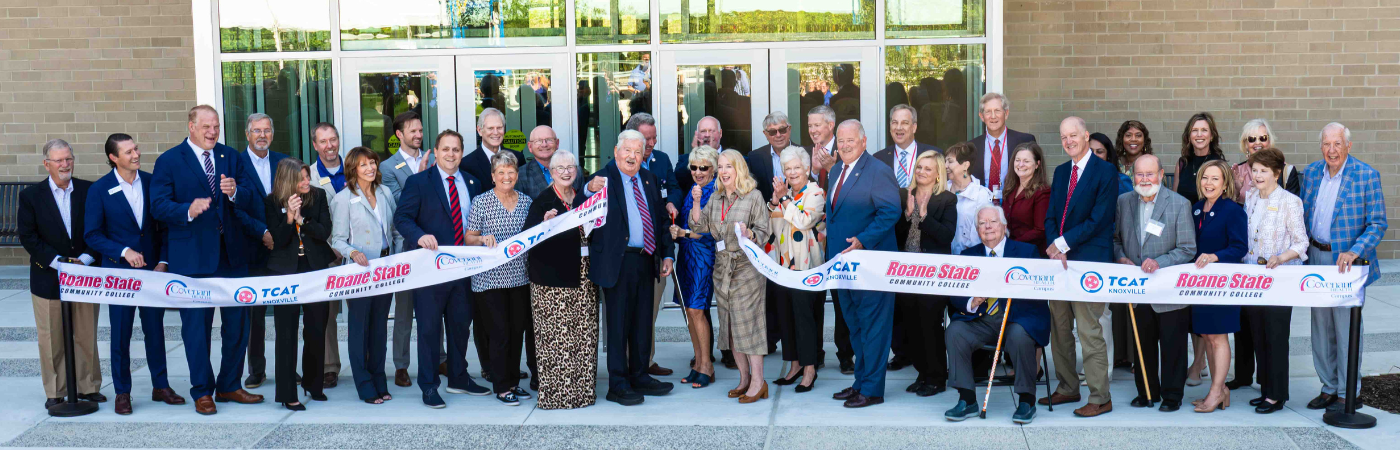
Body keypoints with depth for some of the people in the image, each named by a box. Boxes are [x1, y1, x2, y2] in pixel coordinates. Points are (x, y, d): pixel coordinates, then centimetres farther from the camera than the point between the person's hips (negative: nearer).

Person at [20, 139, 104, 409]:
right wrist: (58, 262, -13)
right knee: (51, 339, 5)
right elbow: (28, 237, -4)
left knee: (87, 336, 8)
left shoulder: (90, 191, 2)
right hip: (47, 279, -1)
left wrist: (86, 259, -10)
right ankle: (55, 392, 15)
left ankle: (88, 387, 19)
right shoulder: (31, 196, 0)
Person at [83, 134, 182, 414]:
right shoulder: (100, 190, -6)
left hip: (152, 269, 2)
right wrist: (123, 252, -17)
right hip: (119, 271, -2)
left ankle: (160, 386, 21)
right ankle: (122, 393, 16)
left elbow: (164, 225, 6)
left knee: (155, 329, 9)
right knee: (121, 334, 5)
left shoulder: (151, 183, 1)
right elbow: (92, 235, -4)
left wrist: (163, 261, -3)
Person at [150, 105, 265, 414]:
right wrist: (188, 210, -27)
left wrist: (235, 192, -18)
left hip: (232, 255, 4)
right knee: (197, 327, 3)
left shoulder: (231, 157, 10)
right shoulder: (169, 161, -1)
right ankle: (202, 392, 16)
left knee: (237, 324, 10)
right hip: (193, 258, -4)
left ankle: (229, 386, 24)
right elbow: (158, 206, -9)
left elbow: (251, 202, 4)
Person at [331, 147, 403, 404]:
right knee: (360, 328, 1)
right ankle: (365, 386, 8)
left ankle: (379, 382, 21)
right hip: (359, 271, -5)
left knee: (380, 327, 12)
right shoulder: (343, 199, -6)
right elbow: (338, 239, -7)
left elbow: (397, 231, 13)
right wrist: (353, 252, -25)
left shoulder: (385, 193, 9)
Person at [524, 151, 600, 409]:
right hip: (551, 277, -5)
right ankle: (554, 392, 2)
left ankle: (582, 388, 14)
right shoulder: (542, 201, 0)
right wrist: (544, 223, -26)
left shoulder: (584, 199, 16)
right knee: (555, 336, -6)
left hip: (582, 277, 5)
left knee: (584, 335, 5)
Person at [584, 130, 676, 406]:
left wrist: (667, 254, 13)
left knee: (643, 323, 13)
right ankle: (618, 385, 7)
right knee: (618, 324, 0)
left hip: (646, 260, 6)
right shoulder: (603, 179, -6)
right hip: (618, 262, -6)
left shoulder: (648, 179, 14)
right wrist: (590, 190, -42)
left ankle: (639, 376, 25)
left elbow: (660, 218, 19)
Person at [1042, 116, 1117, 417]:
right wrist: (1055, 248, -6)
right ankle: (1067, 388, 23)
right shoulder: (1061, 172, 16)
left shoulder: (1105, 172, -6)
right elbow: (1051, 217, 11)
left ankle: (1100, 398, 1)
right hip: (1060, 258, 7)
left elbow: (1099, 220, -13)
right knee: (1059, 328, 11)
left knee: (1090, 331, -6)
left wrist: (1063, 243, -13)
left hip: (1089, 261, -7)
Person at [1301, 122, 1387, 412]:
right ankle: (1329, 388, 24)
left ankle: (1348, 394, 9)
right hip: (1317, 258, 5)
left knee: (1346, 328, -2)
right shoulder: (1311, 173, 5)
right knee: (1320, 327, 12)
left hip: (1347, 261, -5)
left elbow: (1378, 223, -11)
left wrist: (1354, 252, -23)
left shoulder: (1367, 176, -10)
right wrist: (1304, 250, 6)